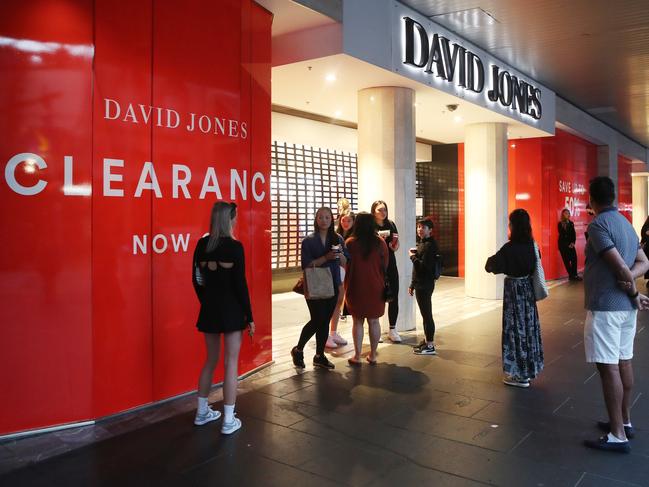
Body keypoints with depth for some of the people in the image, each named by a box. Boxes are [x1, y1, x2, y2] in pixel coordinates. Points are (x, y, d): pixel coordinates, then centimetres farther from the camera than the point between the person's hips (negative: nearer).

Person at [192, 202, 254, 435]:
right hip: (231, 309, -6)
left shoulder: (202, 245, 3)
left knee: (211, 360, 20)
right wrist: (249, 315, -7)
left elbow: (197, 279, 7)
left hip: (209, 309, 6)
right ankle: (228, 421, 8)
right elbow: (240, 284, -14)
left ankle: (202, 412, 31)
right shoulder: (234, 247, -14)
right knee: (231, 363, 2)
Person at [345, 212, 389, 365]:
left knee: (358, 321, 8)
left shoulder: (350, 242, -11)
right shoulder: (380, 243, -6)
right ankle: (373, 355, 18)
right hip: (375, 287, 2)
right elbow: (385, 265, 3)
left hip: (356, 288, -1)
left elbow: (345, 264, -2)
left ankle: (357, 356, 12)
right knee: (374, 321, 11)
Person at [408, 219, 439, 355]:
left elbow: (424, 266, -24)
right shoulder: (422, 244, 16)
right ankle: (427, 341, 26)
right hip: (420, 285, 10)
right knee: (425, 314, 16)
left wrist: (413, 256, -11)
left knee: (426, 314, -4)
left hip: (425, 285, -10)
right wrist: (413, 284, 20)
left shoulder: (430, 245, -15)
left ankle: (430, 346, 2)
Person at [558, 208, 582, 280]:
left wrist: (573, 243, -6)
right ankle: (571, 275, 3)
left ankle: (574, 275, -1)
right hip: (563, 245, -3)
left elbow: (574, 234, 6)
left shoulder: (571, 223, 11)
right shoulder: (560, 224, -1)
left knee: (574, 259, -6)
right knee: (567, 260, -3)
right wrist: (568, 244, -11)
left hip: (571, 244, 3)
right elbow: (562, 235, -5)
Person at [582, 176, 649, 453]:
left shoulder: (599, 225, -16)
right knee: (624, 363, 17)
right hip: (626, 306, 9)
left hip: (605, 306, -9)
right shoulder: (626, 223, 13)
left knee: (608, 368, -5)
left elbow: (620, 267, -21)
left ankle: (617, 435, 1)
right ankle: (625, 421, 29)